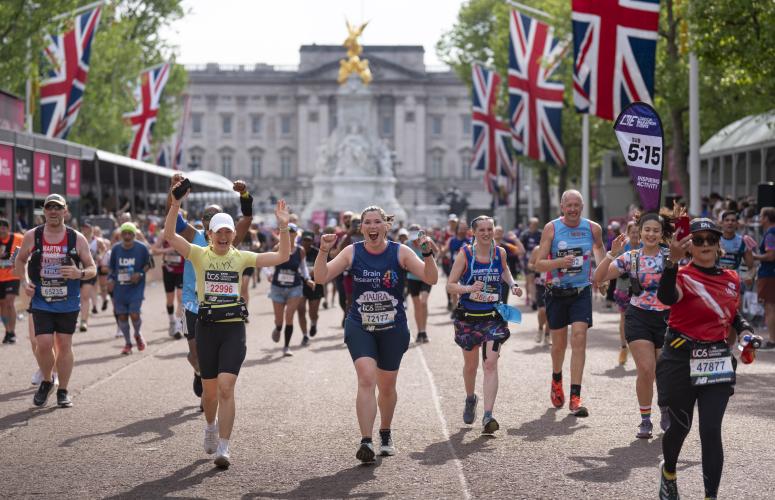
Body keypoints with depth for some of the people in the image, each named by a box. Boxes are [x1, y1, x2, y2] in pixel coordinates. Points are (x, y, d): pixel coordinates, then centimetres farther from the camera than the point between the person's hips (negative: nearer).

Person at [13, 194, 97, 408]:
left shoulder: (77, 239, -1)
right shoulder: (32, 237, 0)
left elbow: (92, 268, 3)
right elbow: (20, 261, 15)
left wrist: (80, 274, -19)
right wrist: (24, 282, -3)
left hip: (68, 302, 0)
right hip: (41, 301, 0)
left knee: (64, 344, 3)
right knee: (43, 344, -10)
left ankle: (63, 391, 17)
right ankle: (46, 381, 17)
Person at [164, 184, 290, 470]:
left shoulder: (241, 258, 6)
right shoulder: (200, 255, 1)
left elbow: (282, 257, 2)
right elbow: (169, 235, -13)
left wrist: (283, 227, -9)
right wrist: (175, 204, -25)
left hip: (234, 328, 0)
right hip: (206, 328, 0)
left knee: (226, 387, -13)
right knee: (210, 390, 11)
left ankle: (223, 448, -11)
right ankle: (211, 426, 43)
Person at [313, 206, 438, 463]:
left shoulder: (400, 252, -5)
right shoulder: (352, 252, -2)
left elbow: (430, 279, -13)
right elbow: (321, 278, -8)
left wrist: (429, 255, -30)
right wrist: (323, 251, -23)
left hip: (393, 329, 1)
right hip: (359, 327, -1)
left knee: (387, 386, 13)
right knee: (366, 379, -19)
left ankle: (385, 434, 38)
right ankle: (366, 442, -23)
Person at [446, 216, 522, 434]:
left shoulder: (500, 252, 0)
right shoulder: (465, 254, -8)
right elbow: (450, 285, -9)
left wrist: (513, 285, 5)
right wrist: (468, 288, -27)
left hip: (493, 317, 0)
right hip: (468, 317, 0)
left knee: (490, 364, -15)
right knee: (471, 364, 16)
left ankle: (488, 416, -19)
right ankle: (470, 399, 47)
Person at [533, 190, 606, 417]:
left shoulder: (592, 228, 0)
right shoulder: (551, 228, -7)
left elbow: (599, 247, 23)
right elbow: (538, 264, -9)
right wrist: (559, 262, -27)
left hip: (582, 290, 0)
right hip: (557, 291, 0)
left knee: (579, 339, -14)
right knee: (559, 343, 10)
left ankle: (575, 398, -16)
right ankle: (556, 380, 42)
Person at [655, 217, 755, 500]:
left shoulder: (731, 279, 7)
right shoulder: (684, 277, -11)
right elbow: (667, 298, -36)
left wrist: (745, 329, 6)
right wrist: (673, 261, -52)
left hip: (716, 361, 3)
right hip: (681, 360, -3)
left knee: (711, 431, -6)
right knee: (680, 426, 11)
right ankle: (668, 472, 42)